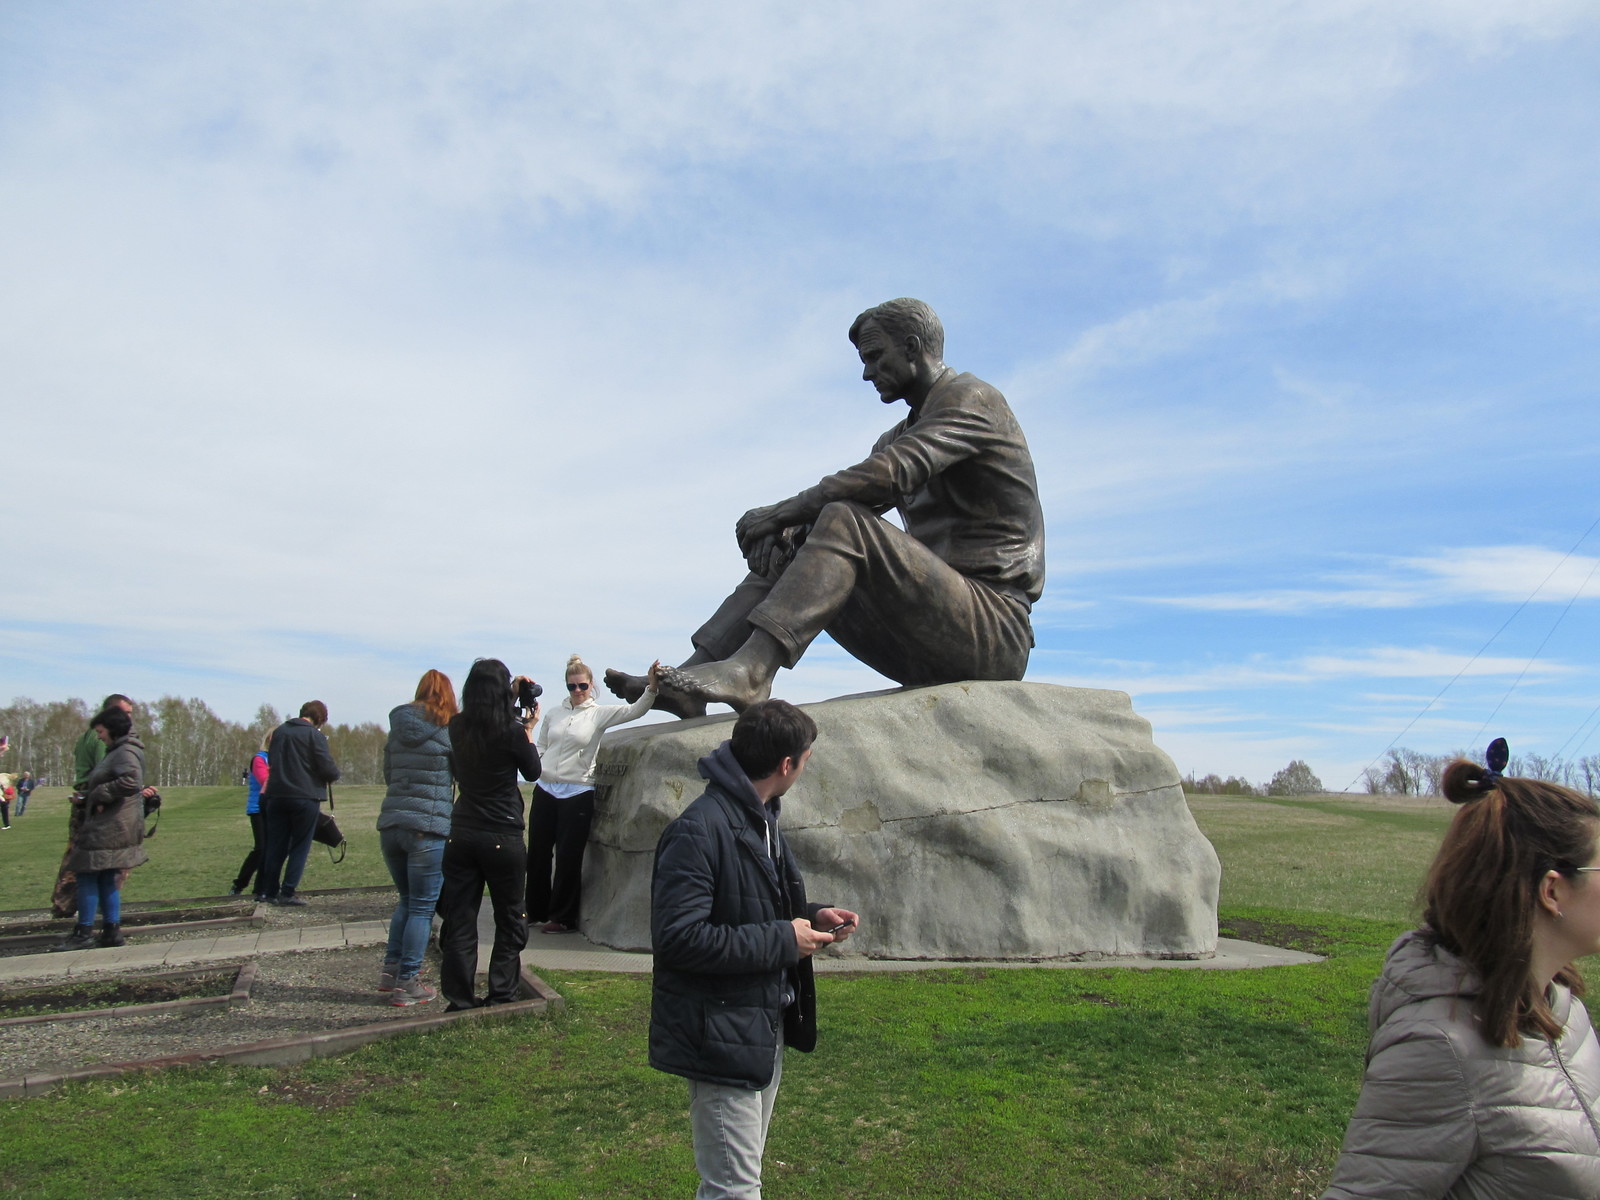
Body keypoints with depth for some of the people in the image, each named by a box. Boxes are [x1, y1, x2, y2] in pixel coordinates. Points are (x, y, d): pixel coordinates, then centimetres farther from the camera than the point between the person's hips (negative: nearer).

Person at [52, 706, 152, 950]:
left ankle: (83, 933, 2)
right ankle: (112, 931, 14)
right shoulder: (116, 751, 19)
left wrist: (97, 795, -19)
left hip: (110, 827, -10)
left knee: (87, 875, -4)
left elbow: (130, 782, -30)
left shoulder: (126, 752, -15)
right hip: (105, 826, 10)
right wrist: (84, 797, 9)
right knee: (107, 879, 11)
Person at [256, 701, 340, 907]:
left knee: (275, 845, 13)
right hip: (305, 797, -5)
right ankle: (287, 894, 0)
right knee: (300, 847, 3)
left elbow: (272, 761, 20)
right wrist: (334, 776, 7)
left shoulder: (279, 731, 10)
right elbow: (328, 769, -13)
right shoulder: (314, 735, -10)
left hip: (276, 795, 6)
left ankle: (269, 891, 17)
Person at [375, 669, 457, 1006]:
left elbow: (388, 775, 18)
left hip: (391, 823, 6)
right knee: (422, 907, 4)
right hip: (429, 828, -5)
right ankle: (406, 983, 7)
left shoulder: (397, 729, 9)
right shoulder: (450, 731, -7)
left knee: (407, 900, 21)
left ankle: (391, 970, 22)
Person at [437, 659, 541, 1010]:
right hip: (502, 838, -4)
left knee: (458, 921, 9)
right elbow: (533, 772, 1)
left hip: (461, 834, 4)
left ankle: (460, 1000, 12)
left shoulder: (457, 727, -2)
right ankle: (500, 996, 12)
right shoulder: (511, 732, -16)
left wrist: (512, 694, 21)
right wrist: (529, 729, 10)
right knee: (511, 921, 11)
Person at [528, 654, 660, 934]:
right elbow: (540, 747, 16)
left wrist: (651, 687, -28)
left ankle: (564, 917, 16)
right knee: (537, 854, 11)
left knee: (569, 858, 2)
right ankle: (536, 910, 29)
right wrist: (537, 766, -4)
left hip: (577, 793, -4)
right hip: (545, 790, 4)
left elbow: (635, 711, -13)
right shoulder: (554, 714, 9)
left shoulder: (599, 714, -2)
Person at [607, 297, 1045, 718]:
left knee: (843, 522, -25)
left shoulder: (971, 398, -3)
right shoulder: (899, 437, 25)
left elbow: (892, 473, -20)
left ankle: (748, 669, -38)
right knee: (786, 555, 2)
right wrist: (783, 530, -11)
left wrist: (779, 513, -17)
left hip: (994, 629, -8)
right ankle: (690, 678, -12)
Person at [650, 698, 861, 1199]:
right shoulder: (697, 831, -24)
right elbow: (678, 937, -28)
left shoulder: (760, 818, 9)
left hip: (767, 1028, 10)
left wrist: (810, 916, 1)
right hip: (723, 1039, -10)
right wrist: (782, 941, -23)